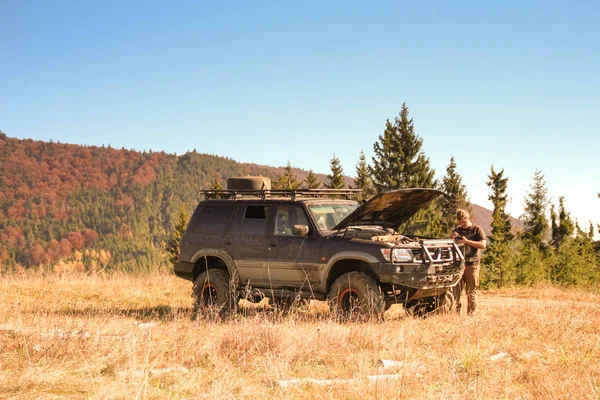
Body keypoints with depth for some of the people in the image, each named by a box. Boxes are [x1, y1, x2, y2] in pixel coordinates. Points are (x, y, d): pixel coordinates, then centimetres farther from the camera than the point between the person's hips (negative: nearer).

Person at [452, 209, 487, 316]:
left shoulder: (477, 229, 4)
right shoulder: (457, 230, 19)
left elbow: (483, 245, -6)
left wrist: (467, 241, -13)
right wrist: (453, 238, 0)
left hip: (472, 264, -4)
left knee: (471, 291, -2)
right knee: (456, 289, -2)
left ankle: (471, 313, 1)